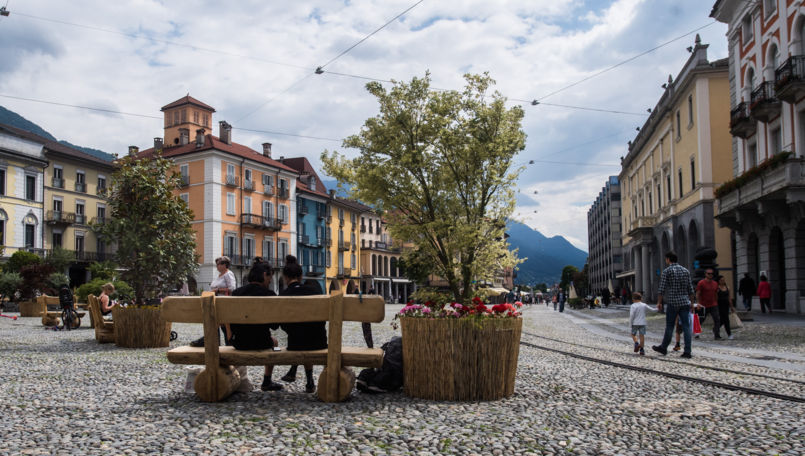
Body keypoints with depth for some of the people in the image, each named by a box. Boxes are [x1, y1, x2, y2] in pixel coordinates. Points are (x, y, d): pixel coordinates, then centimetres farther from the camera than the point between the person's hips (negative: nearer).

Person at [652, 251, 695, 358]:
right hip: (685, 302, 4)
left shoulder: (666, 271, -4)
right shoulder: (686, 271, 11)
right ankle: (687, 351, -2)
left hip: (672, 302, -4)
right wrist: (691, 303, 18)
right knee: (686, 326, 1)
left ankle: (663, 347, 19)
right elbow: (690, 289, 12)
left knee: (669, 326, 6)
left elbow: (662, 289, -7)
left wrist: (659, 302, 0)